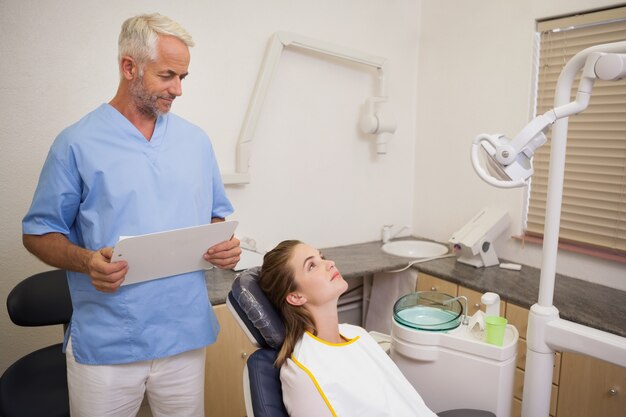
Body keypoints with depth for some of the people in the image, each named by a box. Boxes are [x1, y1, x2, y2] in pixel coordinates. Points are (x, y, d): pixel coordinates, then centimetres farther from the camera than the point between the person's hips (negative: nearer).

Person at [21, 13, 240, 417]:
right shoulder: (76, 144, -4)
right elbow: (38, 233, 0)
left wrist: (226, 245, -7)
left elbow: (217, 215, 14)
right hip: (104, 344, -3)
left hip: (186, 335, 3)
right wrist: (84, 260, -19)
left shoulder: (196, 140, 7)